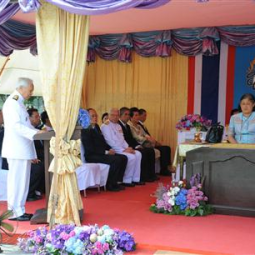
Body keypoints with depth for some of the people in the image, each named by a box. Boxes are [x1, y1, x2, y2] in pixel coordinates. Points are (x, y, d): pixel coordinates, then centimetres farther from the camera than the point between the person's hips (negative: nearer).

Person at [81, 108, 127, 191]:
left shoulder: (96, 126, 16)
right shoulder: (85, 130, -13)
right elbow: (90, 148, -19)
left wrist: (110, 149, 1)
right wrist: (106, 152, -19)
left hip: (102, 153, 9)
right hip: (92, 156, -9)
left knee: (123, 158, -4)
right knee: (116, 160, -26)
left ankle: (116, 182, 2)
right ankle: (110, 185, -12)